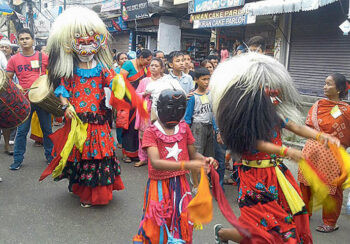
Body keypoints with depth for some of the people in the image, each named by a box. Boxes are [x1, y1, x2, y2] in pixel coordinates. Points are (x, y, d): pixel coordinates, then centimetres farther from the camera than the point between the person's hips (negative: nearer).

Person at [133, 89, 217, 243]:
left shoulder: (184, 128, 2)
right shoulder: (151, 132, -13)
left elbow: (193, 154, 10)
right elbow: (156, 163, -26)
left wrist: (205, 160, -14)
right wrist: (186, 165, -38)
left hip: (180, 185, 4)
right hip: (159, 186, -4)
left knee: (182, 225, 10)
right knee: (157, 227, 5)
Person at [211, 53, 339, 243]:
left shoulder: (272, 109, 5)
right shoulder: (240, 112, -16)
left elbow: (297, 127, 4)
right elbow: (254, 143, -20)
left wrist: (321, 136, -10)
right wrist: (286, 151, -25)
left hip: (277, 172, 7)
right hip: (255, 176, -7)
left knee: (292, 220, 9)